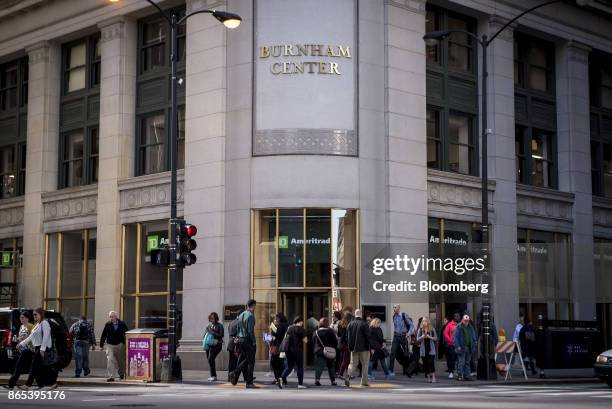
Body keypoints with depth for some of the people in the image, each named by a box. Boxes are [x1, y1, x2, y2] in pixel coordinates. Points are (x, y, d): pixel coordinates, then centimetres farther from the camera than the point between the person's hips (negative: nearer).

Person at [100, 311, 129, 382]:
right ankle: (111, 376, -11)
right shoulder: (107, 325, 0)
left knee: (121, 361, 10)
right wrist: (101, 345, 5)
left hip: (120, 345, 0)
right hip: (110, 345, 0)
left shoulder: (122, 324, -1)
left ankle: (121, 374, 35)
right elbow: (103, 335, 4)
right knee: (110, 360, -13)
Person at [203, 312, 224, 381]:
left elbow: (221, 335, -12)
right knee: (209, 360, 7)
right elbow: (204, 334, 17)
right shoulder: (208, 325, 15)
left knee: (211, 359, -17)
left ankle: (213, 376, -12)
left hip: (216, 345, -6)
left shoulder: (219, 326, -1)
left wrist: (213, 333, -17)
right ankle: (213, 376, 19)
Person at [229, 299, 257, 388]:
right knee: (250, 361, -1)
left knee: (244, 360, 15)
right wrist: (254, 342, -13)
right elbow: (250, 330, -18)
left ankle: (234, 373, -1)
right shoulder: (250, 315, -13)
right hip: (248, 340, -8)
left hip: (240, 340, 8)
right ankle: (249, 383, -1)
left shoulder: (240, 315, 13)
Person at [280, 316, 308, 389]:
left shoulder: (289, 328, 10)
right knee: (300, 367, 5)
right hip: (297, 350, -5)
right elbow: (305, 341, -12)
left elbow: (285, 338, 14)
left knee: (289, 366, 14)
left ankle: (282, 377, -8)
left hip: (288, 349, 5)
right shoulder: (301, 329, -8)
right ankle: (300, 384, 5)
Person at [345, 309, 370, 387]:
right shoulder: (364, 324, -11)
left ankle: (348, 376, -16)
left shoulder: (350, 324, 4)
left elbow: (347, 337, 9)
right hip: (363, 348, -4)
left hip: (353, 348, 4)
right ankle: (364, 382, 10)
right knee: (364, 365, 8)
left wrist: (350, 346, 16)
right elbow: (368, 336, -11)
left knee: (353, 363, 9)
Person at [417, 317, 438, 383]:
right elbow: (418, 340, 3)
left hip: (431, 349, -2)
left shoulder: (432, 329, 3)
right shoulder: (420, 330, 5)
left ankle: (433, 377, -11)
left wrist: (429, 337, -12)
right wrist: (423, 336, -14)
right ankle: (428, 376, 12)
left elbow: (436, 338, 3)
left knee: (431, 362, -13)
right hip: (423, 349, 2)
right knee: (425, 364, 3)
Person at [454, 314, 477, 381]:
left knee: (467, 362, 9)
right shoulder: (458, 327, -3)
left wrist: (474, 346, 7)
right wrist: (457, 346, -15)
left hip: (469, 348, 5)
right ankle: (459, 376, -4)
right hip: (461, 348, -5)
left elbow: (474, 337, 17)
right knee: (461, 362, -8)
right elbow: (456, 337, -7)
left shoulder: (470, 328, 13)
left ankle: (466, 376, 14)